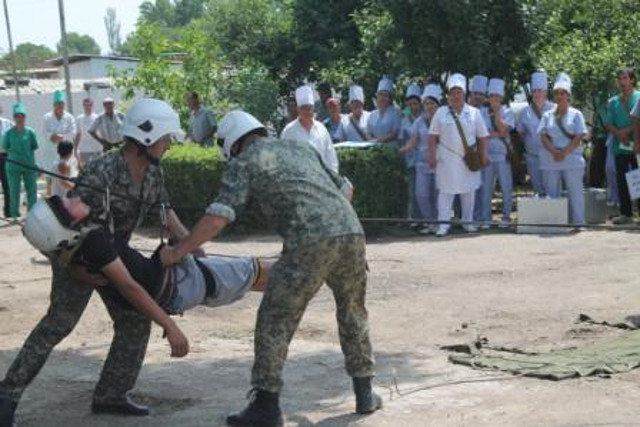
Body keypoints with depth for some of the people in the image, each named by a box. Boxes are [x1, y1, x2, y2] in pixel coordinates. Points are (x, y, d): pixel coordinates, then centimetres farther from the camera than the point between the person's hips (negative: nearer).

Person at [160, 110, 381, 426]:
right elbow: (345, 189, 33)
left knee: (275, 320, 4)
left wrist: (178, 252, 6)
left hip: (310, 243, -6)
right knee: (352, 313, 24)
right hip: (352, 231, 6)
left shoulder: (244, 163, 10)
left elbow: (218, 217, -2)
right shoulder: (300, 148, 29)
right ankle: (365, 394, 27)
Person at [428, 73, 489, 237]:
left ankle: (468, 221, 21)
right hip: (447, 158, -1)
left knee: (468, 190, 8)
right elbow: (433, 136, 2)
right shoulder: (441, 113, 3)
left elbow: (482, 136, 6)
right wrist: (432, 155, -6)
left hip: (468, 158, 2)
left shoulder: (474, 113, 4)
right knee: (446, 190, -3)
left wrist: (483, 155, 1)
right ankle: (443, 223, 0)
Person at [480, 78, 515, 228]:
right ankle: (486, 218, 6)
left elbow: (504, 131, -11)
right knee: (486, 188, 2)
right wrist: (497, 134, -10)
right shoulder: (482, 112, 7)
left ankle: (506, 217, 10)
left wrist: (496, 113, -11)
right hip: (487, 155, 1)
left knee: (506, 187, 1)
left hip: (503, 155, -1)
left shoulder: (507, 112, 4)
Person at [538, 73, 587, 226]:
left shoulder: (576, 114, 6)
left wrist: (564, 152, -16)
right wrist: (554, 152, -15)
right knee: (552, 194, 4)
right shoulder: (547, 116, 13)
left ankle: (578, 223, 2)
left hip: (572, 159, -2)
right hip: (550, 161, 3)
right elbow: (544, 136, 3)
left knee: (575, 192, -3)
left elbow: (579, 137, -4)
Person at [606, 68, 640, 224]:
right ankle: (626, 214, 8)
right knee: (622, 181, 3)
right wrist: (619, 134, -9)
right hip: (620, 147, 4)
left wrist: (626, 131, -14)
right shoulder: (613, 102, 14)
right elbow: (610, 125, 10)